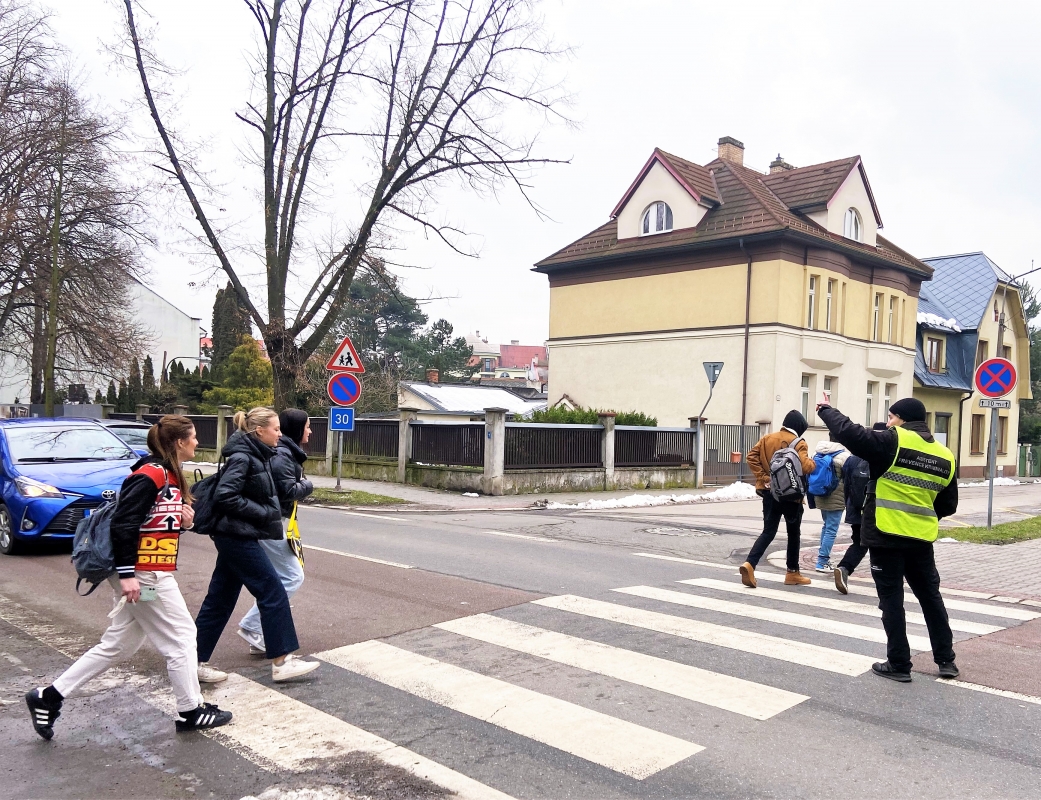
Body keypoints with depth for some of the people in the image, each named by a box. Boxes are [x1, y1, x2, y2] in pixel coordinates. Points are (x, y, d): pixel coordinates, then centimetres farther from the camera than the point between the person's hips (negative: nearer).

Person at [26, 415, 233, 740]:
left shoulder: (170, 475, 11)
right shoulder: (151, 474, -19)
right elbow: (122, 523, -22)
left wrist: (185, 521, -1)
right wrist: (126, 573, -24)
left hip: (152, 573, 10)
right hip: (143, 575, -10)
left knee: (118, 645, 16)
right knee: (181, 637, 3)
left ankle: (49, 697, 22)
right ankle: (190, 712, 17)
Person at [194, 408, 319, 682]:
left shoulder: (257, 456, 11)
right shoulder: (242, 457, -16)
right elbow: (224, 497, -23)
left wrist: (270, 511, 3)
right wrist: (263, 513, -18)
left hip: (235, 537, 9)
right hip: (238, 537, -9)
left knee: (220, 599, 13)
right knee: (274, 593, -4)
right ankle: (281, 662, 2)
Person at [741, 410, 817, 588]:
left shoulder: (767, 438, 5)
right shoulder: (798, 443, -9)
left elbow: (751, 457, -3)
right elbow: (805, 466, -21)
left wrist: (762, 477, -2)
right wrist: (813, 463, 1)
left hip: (770, 492, 4)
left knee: (768, 531, 5)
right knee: (793, 533, 13)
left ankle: (750, 564, -15)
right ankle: (793, 573, 21)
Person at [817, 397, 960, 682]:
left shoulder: (892, 442, -12)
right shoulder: (945, 456, 8)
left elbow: (848, 432, -16)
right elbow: (948, 505, 14)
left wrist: (826, 411, 0)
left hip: (886, 536, -6)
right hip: (921, 539, 6)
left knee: (891, 600, 4)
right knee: (931, 597, 19)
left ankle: (899, 664, 9)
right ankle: (946, 660, 26)